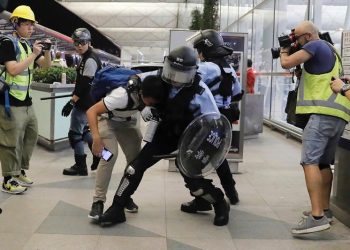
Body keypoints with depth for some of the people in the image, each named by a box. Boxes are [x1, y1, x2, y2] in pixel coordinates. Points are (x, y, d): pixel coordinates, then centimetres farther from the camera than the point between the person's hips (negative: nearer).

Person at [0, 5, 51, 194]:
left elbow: (45, 65, 15)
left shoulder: (27, 45, 12)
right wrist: (34, 54, -20)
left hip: (26, 101, 9)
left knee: (31, 136, 17)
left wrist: (46, 51, -3)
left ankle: (20, 171, 30)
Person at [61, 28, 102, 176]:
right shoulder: (87, 58, 15)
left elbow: (84, 85, -23)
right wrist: (75, 99, 22)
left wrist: (71, 102, -24)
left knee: (75, 133, -3)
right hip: (86, 101, 10)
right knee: (84, 129, 20)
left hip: (85, 103, -10)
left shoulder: (90, 60, -17)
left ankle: (80, 167, 5)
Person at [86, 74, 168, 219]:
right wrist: (96, 137, -49)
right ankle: (98, 201, -16)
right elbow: (91, 111, -39)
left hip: (129, 121, 5)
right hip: (107, 119, -5)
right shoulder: (123, 95, -41)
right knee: (110, 155, -23)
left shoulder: (149, 90, -25)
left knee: (136, 158, -4)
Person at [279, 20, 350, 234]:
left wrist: (284, 51, 13)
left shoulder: (316, 45, -2)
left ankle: (317, 217, -24)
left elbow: (287, 63, -10)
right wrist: (292, 50, 24)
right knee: (323, 163, 18)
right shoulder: (329, 50, 28)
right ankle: (325, 210, 25)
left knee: (310, 162, -16)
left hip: (324, 113, -10)